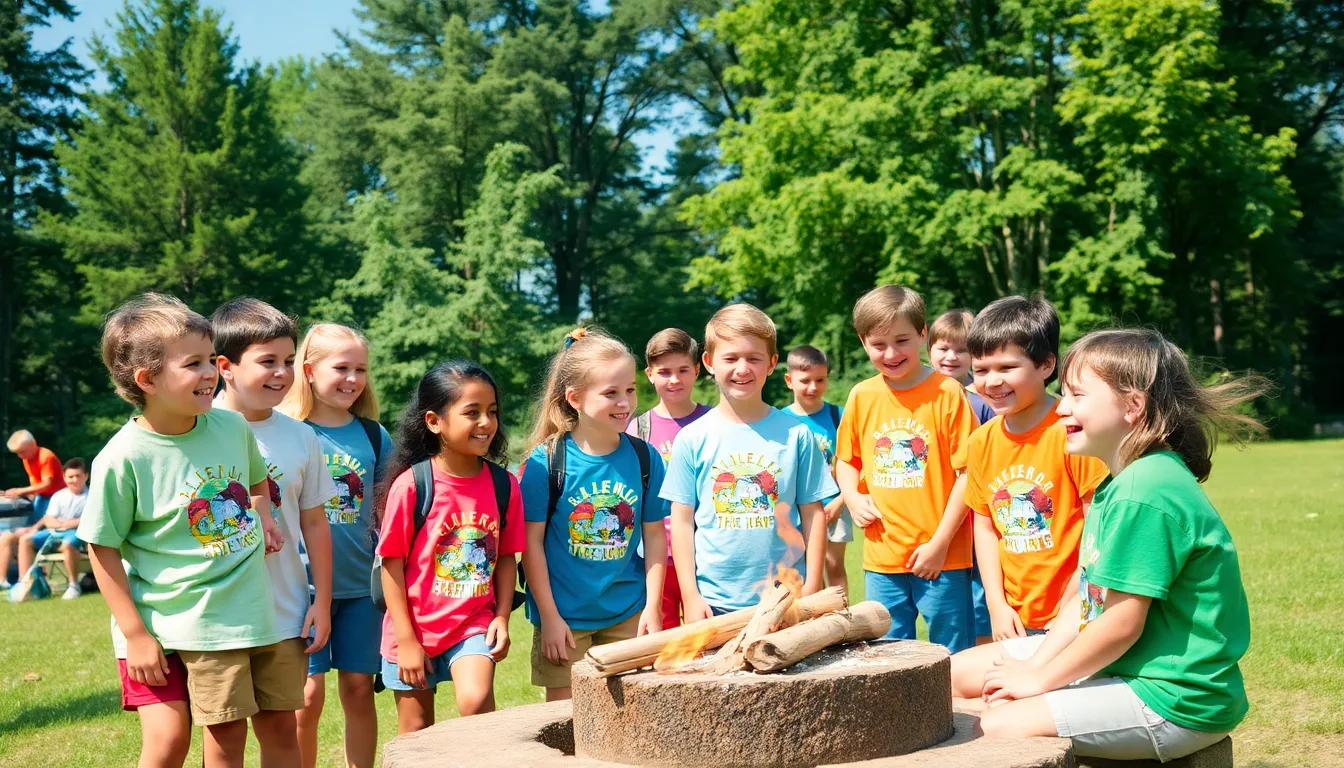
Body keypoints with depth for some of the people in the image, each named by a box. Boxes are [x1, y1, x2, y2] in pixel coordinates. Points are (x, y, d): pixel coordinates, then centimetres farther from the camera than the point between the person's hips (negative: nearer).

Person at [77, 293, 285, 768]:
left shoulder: (233, 427, -2)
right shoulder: (123, 458, -16)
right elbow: (103, 550, -9)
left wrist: (263, 519, 0)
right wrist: (134, 635, -9)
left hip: (253, 614, 4)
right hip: (168, 626, -4)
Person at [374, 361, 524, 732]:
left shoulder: (503, 484, -3)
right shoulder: (411, 484, -14)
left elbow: (506, 558, 5)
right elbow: (392, 564, -10)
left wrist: (502, 617, -4)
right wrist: (406, 641, -10)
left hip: (475, 623, 2)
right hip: (415, 629, -1)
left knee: (476, 699, -23)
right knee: (416, 734, 10)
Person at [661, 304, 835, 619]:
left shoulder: (795, 434, 1)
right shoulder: (692, 439, 0)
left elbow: (812, 513, 3)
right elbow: (682, 521, 2)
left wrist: (812, 590, -1)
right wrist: (690, 596, -2)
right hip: (714, 602, 0)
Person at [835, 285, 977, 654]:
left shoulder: (947, 393, -8)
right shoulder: (861, 397, 4)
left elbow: (968, 474, -8)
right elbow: (846, 460, 19)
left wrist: (939, 543, -11)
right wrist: (853, 498, -2)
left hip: (942, 558, -4)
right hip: (881, 558, 4)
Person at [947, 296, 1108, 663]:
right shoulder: (983, 441, 6)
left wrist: (1066, 614, -12)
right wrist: (998, 606, 5)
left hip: (1070, 623, -6)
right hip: (1014, 622, 6)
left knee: (953, 677, -16)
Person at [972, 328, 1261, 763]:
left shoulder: (1144, 493, -23)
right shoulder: (1115, 485, 11)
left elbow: (1121, 625, -23)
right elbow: (1087, 600, 11)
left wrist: (1039, 679, -11)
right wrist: (1034, 664, -1)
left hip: (1175, 701, -10)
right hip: (1125, 668, 10)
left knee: (1000, 726, -20)